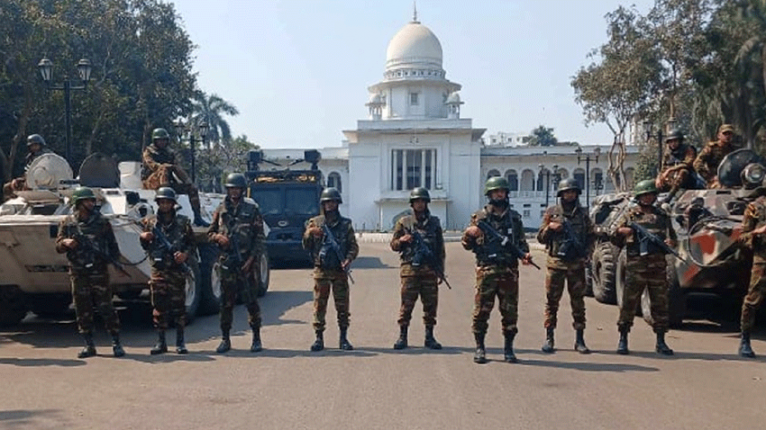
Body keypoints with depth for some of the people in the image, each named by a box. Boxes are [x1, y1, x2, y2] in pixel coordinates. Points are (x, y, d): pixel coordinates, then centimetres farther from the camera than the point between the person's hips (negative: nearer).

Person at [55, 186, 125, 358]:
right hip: (78, 274, 2)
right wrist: (65, 243, -15)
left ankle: (116, 344, 1)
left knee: (106, 308, -4)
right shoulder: (67, 223, 6)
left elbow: (113, 244, 8)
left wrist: (115, 260, -6)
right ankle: (89, 345, 16)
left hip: (99, 272, -2)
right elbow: (58, 246, 6)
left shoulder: (102, 222, 4)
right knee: (83, 311, 7)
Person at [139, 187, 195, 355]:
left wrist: (185, 254, -12)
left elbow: (192, 244, 7)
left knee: (178, 306, 1)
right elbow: (145, 246, 15)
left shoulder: (183, 222, 4)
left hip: (177, 270, -2)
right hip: (158, 270, 2)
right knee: (159, 307, 3)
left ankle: (180, 342, 8)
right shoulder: (150, 222, 9)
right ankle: (161, 342, 11)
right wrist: (143, 237, -6)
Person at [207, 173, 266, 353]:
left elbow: (259, 237, -1)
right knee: (226, 302, 6)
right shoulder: (221, 210, 10)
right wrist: (218, 237, -6)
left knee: (251, 301, -1)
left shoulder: (252, 209, 2)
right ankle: (225, 339, 15)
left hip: (245, 262, -3)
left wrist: (251, 258, -10)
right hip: (226, 262, 3)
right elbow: (210, 232, 17)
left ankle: (256, 338, 8)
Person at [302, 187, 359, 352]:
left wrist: (348, 259, -13)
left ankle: (343, 338, 10)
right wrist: (310, 233, -15)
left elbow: (353, 246, 6)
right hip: (321, 270, 0)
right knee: (319, 306, 0)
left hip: (339, 271, 0)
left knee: (342, 305, 1)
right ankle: (319, 338, 7)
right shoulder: (314, 222, 8)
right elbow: (306, 245, 5)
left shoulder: (345, 224, 8)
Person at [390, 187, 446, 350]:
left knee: (431, 303, 3)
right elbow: (394, 245, 9)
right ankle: (402, 336, 6)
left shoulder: (434, 222, 11)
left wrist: (441, 270, 6)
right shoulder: (404, 222, 7)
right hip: (410, 269, -2)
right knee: (407, 303, -2)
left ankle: (429, 337, 13)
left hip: (430, 270, 2)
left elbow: (440, 249, 12)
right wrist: (402, 240, -13)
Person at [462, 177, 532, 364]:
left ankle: (509, 348, 15)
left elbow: (521, 241, 17)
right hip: (486, 270, -2)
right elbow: (467, 244, 7)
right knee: (482, 310, -1)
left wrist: (525, 254, -2)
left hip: (509, 271, 2)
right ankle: (479, 347, 9)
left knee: (510, 311, 4)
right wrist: (468, 234, -15)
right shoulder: (480, 217, 5)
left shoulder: (514, 217, 12)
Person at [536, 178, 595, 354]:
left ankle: (580, 340, 9)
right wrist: (549, 227, -13)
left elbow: (591, 237, 14)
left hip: (577, 264, 1)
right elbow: (541, 237, 6)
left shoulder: (583, 214, 9)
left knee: (578, 302, 3)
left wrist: (585, 254, -1)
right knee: (552, 301, 2)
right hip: (556, 263, -1)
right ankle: (549, 338, 10)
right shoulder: (551, 212, 5)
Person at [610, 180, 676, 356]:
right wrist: (620, 231, -17)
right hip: (636, 264, -3)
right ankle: (623, 339, 7)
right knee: (629, 303, -2)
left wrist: (671, 242, -2)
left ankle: (660, 341, 15)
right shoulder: (629, 214, 7)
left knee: (660, 304, 5)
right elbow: (614, 239, 5)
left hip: (658, 266, 3)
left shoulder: (662, 216, 16)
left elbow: (673, 237, 21)